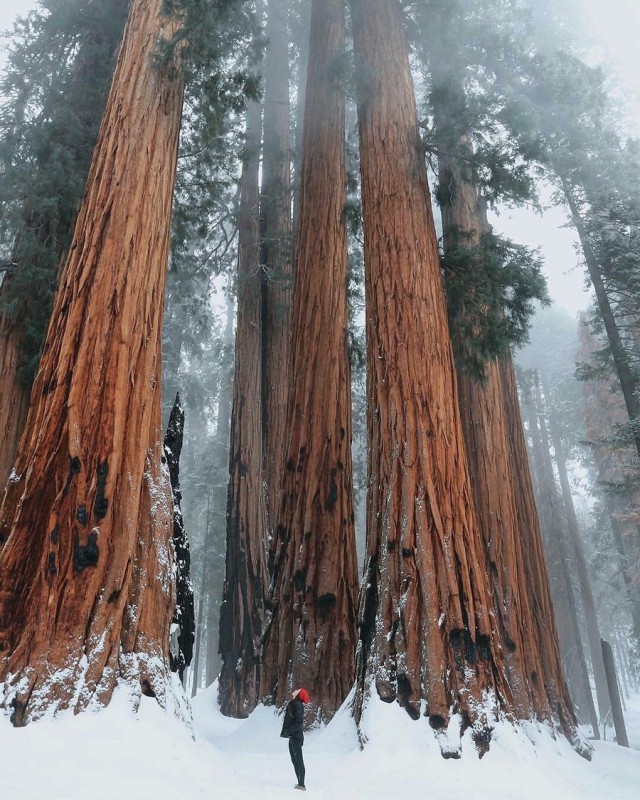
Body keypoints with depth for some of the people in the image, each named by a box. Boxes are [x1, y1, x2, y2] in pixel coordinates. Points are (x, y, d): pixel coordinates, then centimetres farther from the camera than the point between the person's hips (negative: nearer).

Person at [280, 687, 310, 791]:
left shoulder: (298, 705, -14)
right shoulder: (292, 705, 13)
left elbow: (299, 721, -21)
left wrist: (289, 731, -21)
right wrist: (284, 731, 6)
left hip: (296, 737, -10)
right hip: (292, 737, 10)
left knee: (298, 760, -7)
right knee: (294, 761, 13)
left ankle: (301, 784, -5)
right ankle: (300, 783, 18)